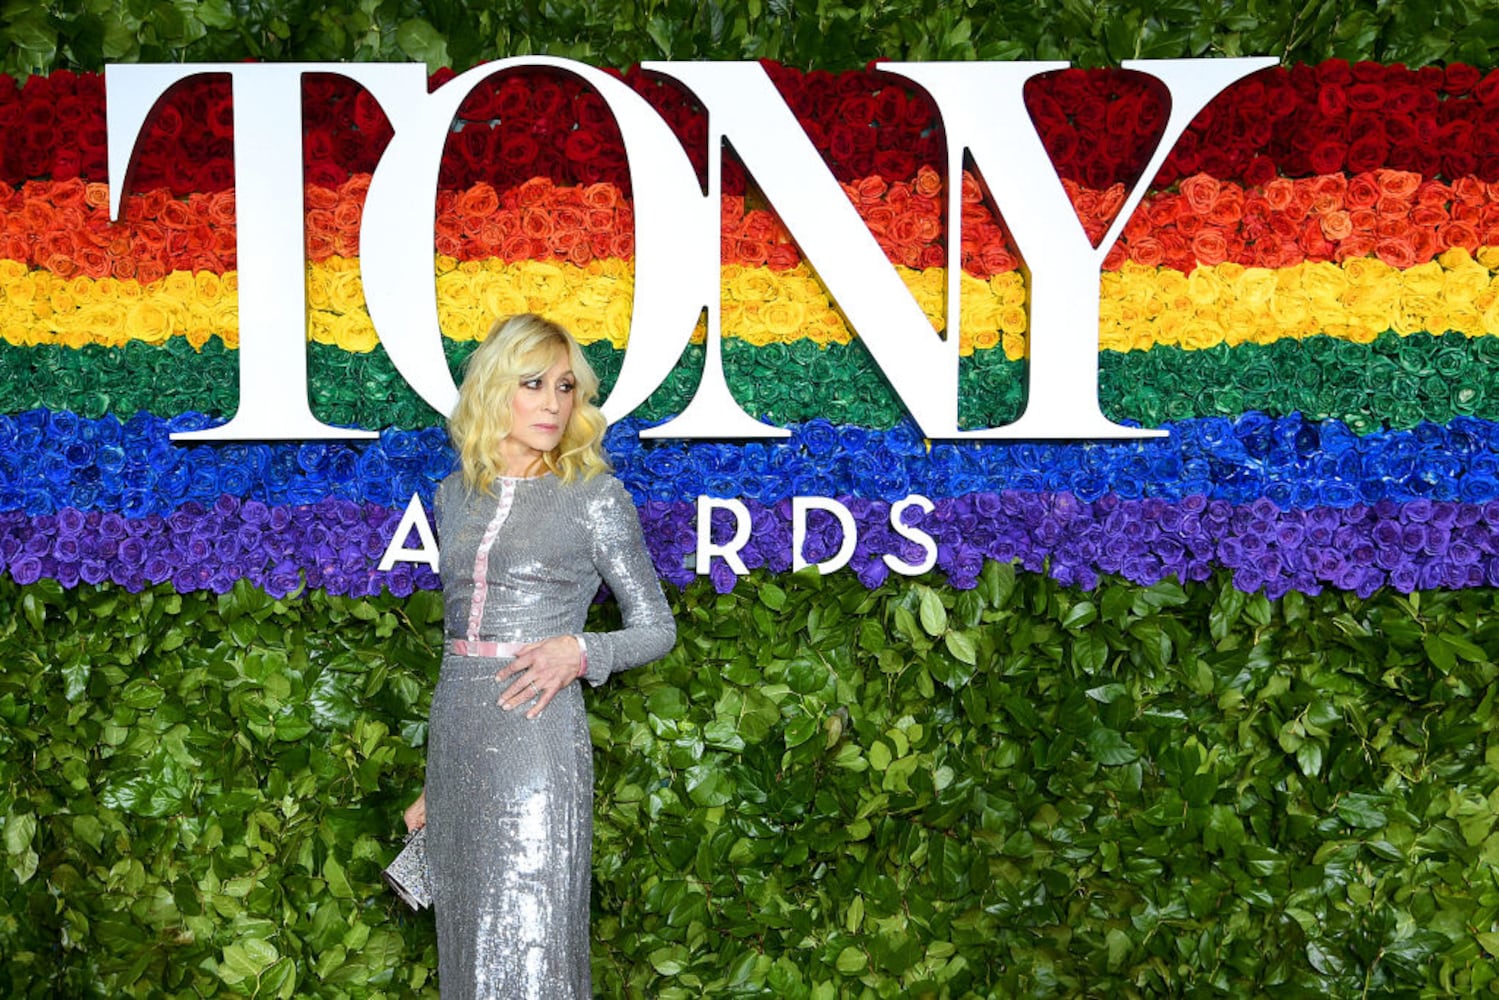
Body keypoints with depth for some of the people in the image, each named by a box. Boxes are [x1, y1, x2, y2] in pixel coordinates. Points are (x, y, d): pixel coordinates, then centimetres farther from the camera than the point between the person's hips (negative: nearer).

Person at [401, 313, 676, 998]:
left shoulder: (593, 495, -3)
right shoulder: (455, 496, 11)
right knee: (467, 945, 11)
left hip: (538, 737, -5)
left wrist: (578, 651, -19)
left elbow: (656, 628, 2)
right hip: (456, 736, 5)